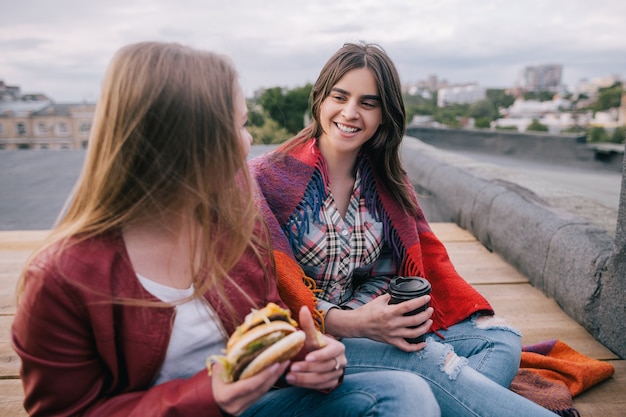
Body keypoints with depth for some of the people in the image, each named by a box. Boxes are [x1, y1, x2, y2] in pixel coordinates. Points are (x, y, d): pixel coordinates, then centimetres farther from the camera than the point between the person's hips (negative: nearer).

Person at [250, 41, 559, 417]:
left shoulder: (386, 181, 10)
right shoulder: (267, 177, -7)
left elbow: (428, 256, 8)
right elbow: (271, 283, -14)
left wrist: (478, 316, -6)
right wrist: (347, 323, -29)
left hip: (380, 325, 6)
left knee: (502, 339, -10)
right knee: (427, 358, -29)